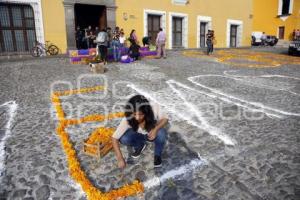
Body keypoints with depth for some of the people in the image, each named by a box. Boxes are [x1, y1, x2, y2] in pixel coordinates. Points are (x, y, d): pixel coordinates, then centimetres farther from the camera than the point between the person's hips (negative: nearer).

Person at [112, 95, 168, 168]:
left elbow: (165, 118, -17)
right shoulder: (128, 119, -32)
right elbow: (115, 138, -28)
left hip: (153, 132, -1)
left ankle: (157, 155, -3)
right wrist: (120, 159, -35)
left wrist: (156, 129, -37)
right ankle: (140, 145, 7)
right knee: (123, 139, -27)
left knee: (161, 133, -35)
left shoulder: (154, 107, -34)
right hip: (138, 135, 1)